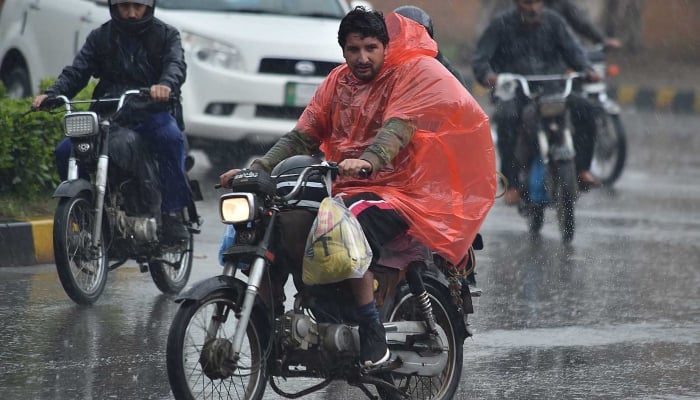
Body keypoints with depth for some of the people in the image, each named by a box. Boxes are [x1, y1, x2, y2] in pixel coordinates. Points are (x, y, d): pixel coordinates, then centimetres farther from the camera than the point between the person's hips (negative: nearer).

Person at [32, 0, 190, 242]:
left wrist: (166, 85, -34)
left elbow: (176, 64, -9)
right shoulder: (101, 37, 14)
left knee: (171, 138, -36)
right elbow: (77, 71, 5)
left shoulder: (166, 34, 9)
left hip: (152, 111, -3)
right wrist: (51, 93, -16)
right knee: (65, 151, -18)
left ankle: (171, 213, -33)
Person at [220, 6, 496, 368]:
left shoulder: (414, 72, -5)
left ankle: (373, 338, -29)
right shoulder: (337, 83, 14)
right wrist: (257, 168, -5)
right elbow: (302, 136, 10)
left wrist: (368, 161, -42)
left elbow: (398, 128, -22)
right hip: (345, 189, 7)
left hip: (398, 191, -7)